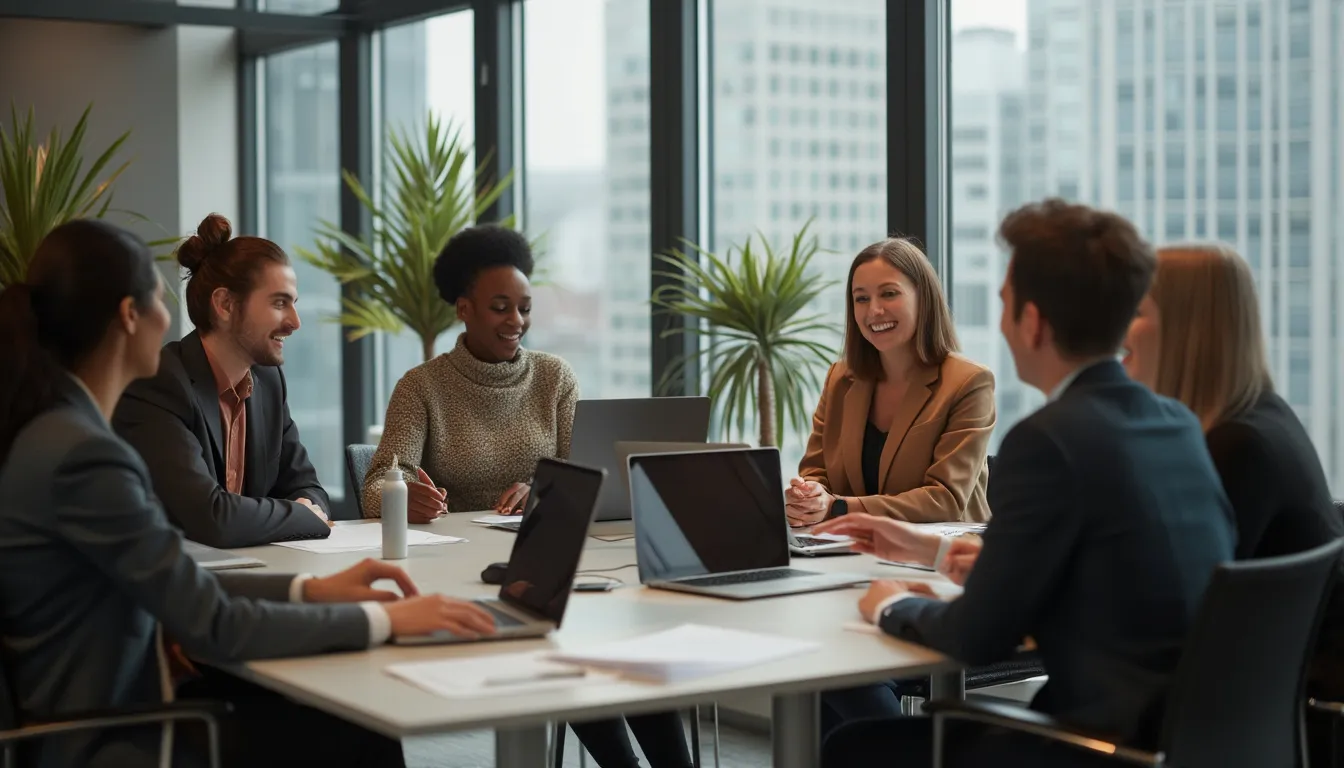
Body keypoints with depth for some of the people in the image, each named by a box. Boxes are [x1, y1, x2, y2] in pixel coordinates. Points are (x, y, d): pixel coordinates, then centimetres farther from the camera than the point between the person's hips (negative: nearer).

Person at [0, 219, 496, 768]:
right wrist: (381, 619, -14)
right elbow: (215, 628, -21)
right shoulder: (83, 454, -23)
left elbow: (177, 584, 9)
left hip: (101, 714, 9)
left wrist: (309, 590, 2)